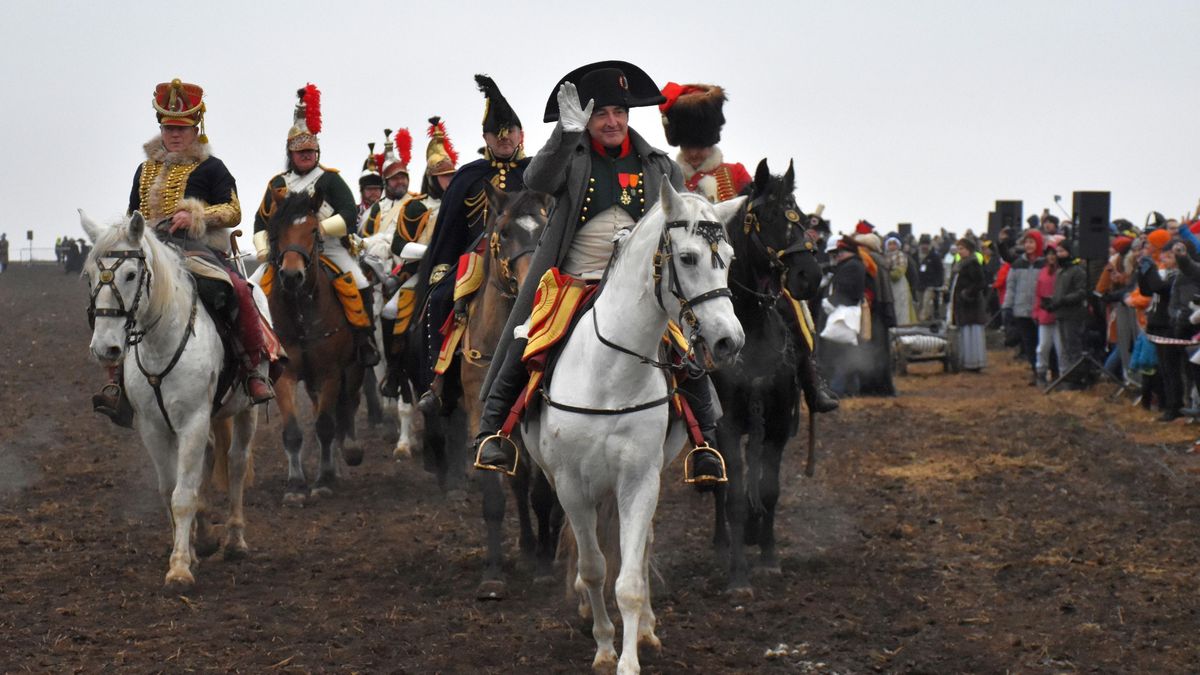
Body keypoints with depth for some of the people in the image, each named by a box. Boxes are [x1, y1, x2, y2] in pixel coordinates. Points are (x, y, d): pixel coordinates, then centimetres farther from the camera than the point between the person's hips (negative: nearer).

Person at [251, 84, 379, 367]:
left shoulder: (330, 179, 4)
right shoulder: (277, 183, 15)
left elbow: (350, 215, -6)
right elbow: (261, 220, 18)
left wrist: (319, 228, -17)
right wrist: (263, 250, 2)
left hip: (328, 248, -3)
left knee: (360, 285, -22)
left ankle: (365, 340, -11)